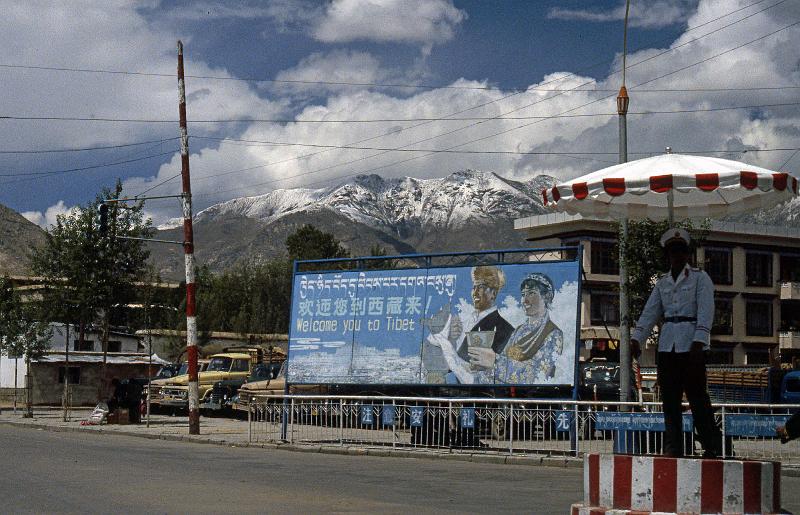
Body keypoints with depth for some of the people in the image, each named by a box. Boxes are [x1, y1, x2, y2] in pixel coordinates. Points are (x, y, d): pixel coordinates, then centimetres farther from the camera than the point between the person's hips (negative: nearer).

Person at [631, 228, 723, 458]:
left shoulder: (699, 277, 2)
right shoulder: (662, 282, 17)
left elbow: (706, 312, -8)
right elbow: (650, 312, 10)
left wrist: (698, 342, -19)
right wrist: (636, 338, -3)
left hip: (691, 344, -5)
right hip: (667, 344, 5)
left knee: (697, 396, -7)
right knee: (669, 398, 3)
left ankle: (712, 447, -1)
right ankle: (673, 447, 7)